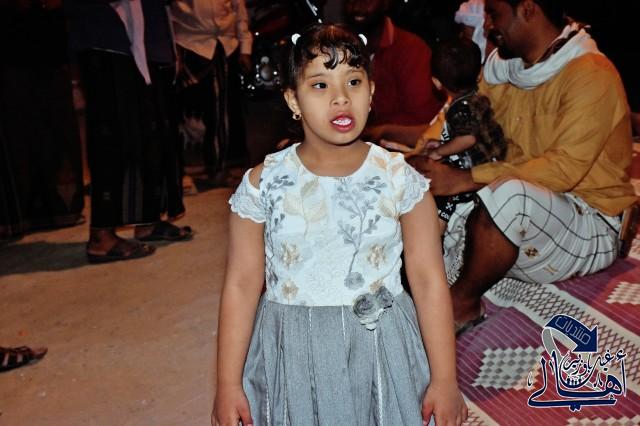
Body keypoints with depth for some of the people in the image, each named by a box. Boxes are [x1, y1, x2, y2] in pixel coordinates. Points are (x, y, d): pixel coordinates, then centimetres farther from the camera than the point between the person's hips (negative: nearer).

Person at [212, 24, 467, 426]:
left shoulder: (401, 178, -8)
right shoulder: (263, 183, -8)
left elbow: (429, 281, -5)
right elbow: (242, 286, -4)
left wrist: (444, 379, -3)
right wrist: (229, 385, -2)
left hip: (381, 351, 0)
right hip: (292, 358, 0)